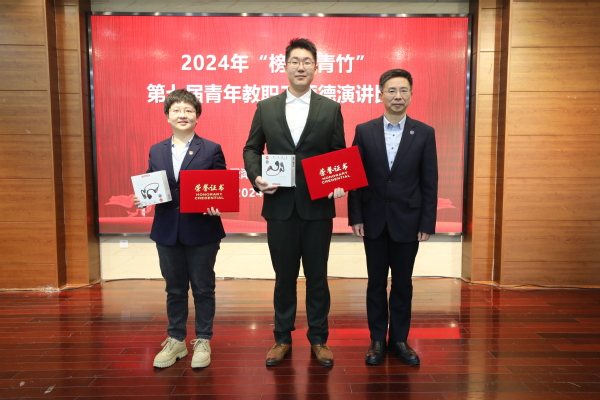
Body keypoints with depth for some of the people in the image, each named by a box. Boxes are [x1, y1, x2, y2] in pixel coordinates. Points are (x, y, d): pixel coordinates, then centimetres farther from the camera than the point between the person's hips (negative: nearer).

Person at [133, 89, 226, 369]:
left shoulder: (211, 150, -2)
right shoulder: (156, 151, 9)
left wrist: (216, 207, -22)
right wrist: (141, 198, -9)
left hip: (201, 231, -3)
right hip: (167, 232, 3)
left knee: (203, 288, 9)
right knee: (174, 289, 15)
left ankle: (203, 341, 25)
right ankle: (175, 340, 31)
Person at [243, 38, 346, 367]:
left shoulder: (331, 109, 3)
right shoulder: (266, 107, 6)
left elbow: (340, 154, 4)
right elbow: (251, 148, 8)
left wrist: (340, 183, -14)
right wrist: (256, 177, -10)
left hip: (318, 207, 0)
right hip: (279, 206, 1)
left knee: (317, 276, 11)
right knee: (284, 276, 13)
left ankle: (318, 340, 28)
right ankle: (282, 339, 30)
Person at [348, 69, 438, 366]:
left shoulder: (424, 133, 0)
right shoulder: (364, 131, 0)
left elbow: (429, 182, -1)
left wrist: (427, 223, -4)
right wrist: (355, 217, -5)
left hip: (407, 221, 0)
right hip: (374, 220, 0)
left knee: (403, 283, 11)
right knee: (376, 283, 10)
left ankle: (399, 339, 26)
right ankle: (377, 339, 25)